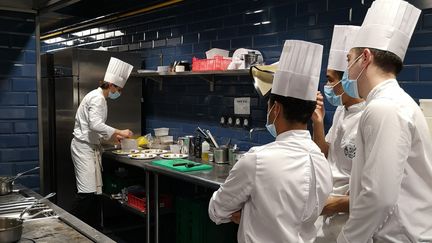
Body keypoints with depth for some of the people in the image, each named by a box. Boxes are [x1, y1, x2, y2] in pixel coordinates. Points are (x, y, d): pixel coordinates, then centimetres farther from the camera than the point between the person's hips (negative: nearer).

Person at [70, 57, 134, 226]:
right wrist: (119, 132, -22)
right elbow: (95, 125, -29)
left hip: (90, 147, 10)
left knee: (94, 190, 11)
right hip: (84, 147, -10)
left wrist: (114, 135, 18)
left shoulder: (98, 97, 16)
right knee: (87, 191, -12)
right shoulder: (97, 98, -16)